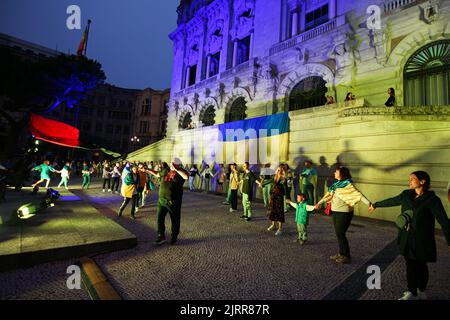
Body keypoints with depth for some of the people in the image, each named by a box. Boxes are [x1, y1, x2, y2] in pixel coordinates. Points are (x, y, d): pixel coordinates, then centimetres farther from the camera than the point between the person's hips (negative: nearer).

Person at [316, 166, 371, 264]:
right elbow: (329, 195, 21)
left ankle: (346, 256, 16)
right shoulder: (336, 184, 10)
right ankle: (341, 253, 28)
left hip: (344, 213, -7)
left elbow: (358, 194, -21)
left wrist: (368, 203, -35)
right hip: (335, 212, 7)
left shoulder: (347, 184, -12)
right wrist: (319, 203, 29)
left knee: (340, 234, 0)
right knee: (338, 234, 14)